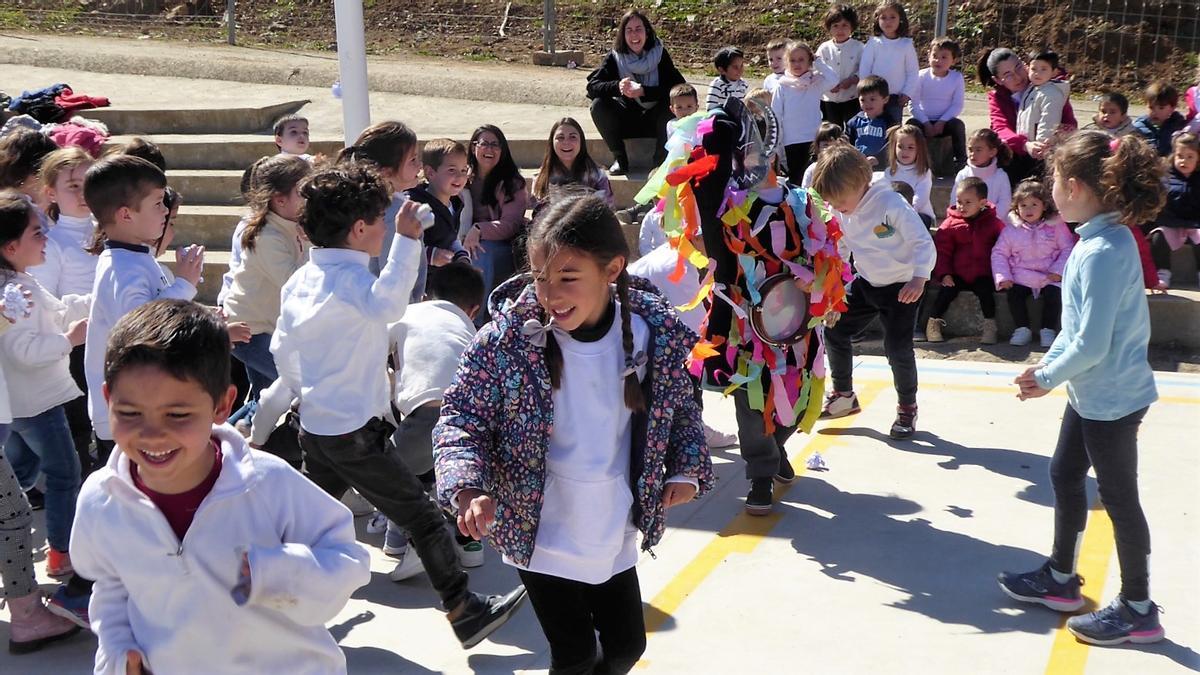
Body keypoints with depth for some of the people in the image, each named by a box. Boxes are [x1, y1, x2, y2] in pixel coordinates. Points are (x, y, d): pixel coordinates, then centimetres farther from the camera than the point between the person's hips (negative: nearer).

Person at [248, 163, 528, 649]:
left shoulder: (300, 280, 9)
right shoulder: (349, 277, -17)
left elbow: (285, 357, 15)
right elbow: (386, 305, -41)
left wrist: (261, 427, 24)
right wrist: (406, 241, -41)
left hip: (315, 427, 8)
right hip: (354, 434, -8)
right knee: (424, 519, 0)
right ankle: (466, 612, 7)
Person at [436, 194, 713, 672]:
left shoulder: (657, 332, -11)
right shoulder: (509, 335, -20)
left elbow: (681, 407, 6)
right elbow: (461, 416, -12)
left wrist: (686, 468, -9)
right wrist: (467, 487, -29)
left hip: (614, 535, 3)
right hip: (540, 538, -3)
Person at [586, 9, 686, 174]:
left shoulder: (659, 54, -11)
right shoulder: (615, 57, -8)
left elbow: (678, 87, -22)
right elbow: (592, 86, -16)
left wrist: (643, 91, -35)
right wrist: (617, 86, -37)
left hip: (655, 121, -1)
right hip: (627, 122, 1)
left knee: (670, 103, -31)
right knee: (598, 105, -24)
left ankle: (661, 160, -15)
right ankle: (620, 159, -12)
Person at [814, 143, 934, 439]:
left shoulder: (891, 204, -26)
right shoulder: (839, 213, -7)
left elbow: (924, 243, -28)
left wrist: (919, 279, -42)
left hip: (901, 286, -7)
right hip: (866, 283, 7)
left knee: (898, 347, -13)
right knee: (834, 331, 4)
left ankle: (908, 408, 10)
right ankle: (843, 395, 24)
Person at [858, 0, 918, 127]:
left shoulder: (906, 45, -1)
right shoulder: (873, 43, -3)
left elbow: (913, 72, 2)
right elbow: (864, 69, -3)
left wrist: (907, 93, -4)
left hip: (896, 97, 0)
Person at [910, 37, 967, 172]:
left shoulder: (957, 78, -5)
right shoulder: (921, 76, -6)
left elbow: (957, 105, -7)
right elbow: (914, 104, -8)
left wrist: (941, 123, -18)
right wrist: (926, 124, -17)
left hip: (944, 122, 0)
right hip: (924, 121, 0)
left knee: (958, 124, -30)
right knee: (911, 124, -31)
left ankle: (961, 160, -11)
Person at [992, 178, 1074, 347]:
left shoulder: (1056, 226, 1)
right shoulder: (1011, 229, 4)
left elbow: (1067, 249, 1)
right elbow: (999, 253, 5)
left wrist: (1058, 270, -10)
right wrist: (1003, 277, -6)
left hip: (1049, 277, -1)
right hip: (1020, 278, 1)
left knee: (1054, 294, -26)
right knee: (1012, 293, -23)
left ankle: (1048, 330, -10)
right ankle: (1022, 329, -7)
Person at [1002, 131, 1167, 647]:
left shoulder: (1101, 253, -27)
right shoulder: (1104, 239, 3)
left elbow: (1092, 343, -27)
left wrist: (1048, 379, -13)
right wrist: (1048, 363, 7)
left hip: (1111, 398, -10)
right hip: (1091, 392, 10)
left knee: (1119, 498, 4)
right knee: (1064, 477, 21)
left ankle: (1138, 610, 20)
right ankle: (1060, 578, 38)